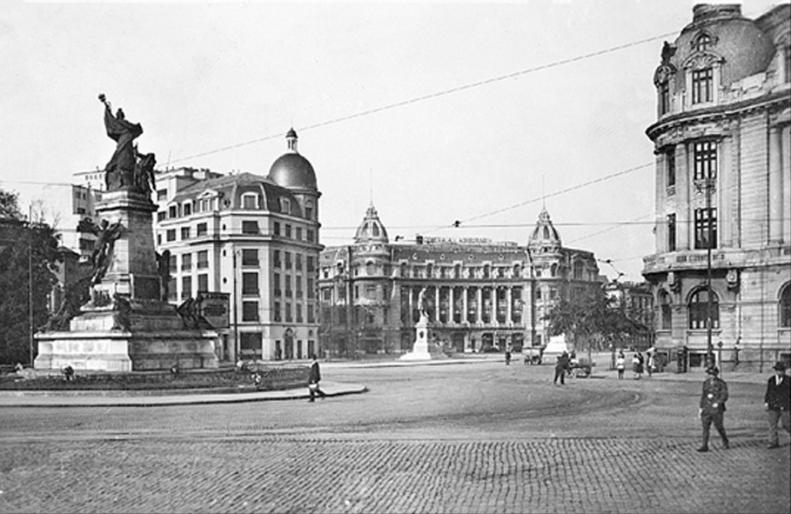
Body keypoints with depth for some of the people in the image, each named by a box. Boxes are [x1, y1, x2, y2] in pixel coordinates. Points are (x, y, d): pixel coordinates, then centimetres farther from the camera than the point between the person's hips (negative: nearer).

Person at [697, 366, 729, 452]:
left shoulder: (721, 383, -7)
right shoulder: (706, 383, 7)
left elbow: (724, 396, -10)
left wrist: (718, 403, -25)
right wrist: (701, 408, 10)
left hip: (717, 409, -4)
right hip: (706, 409, 4)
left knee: (719, 427, 6)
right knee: (705, 427, -3)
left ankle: (725, 442, 30)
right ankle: (704, 446, -3)